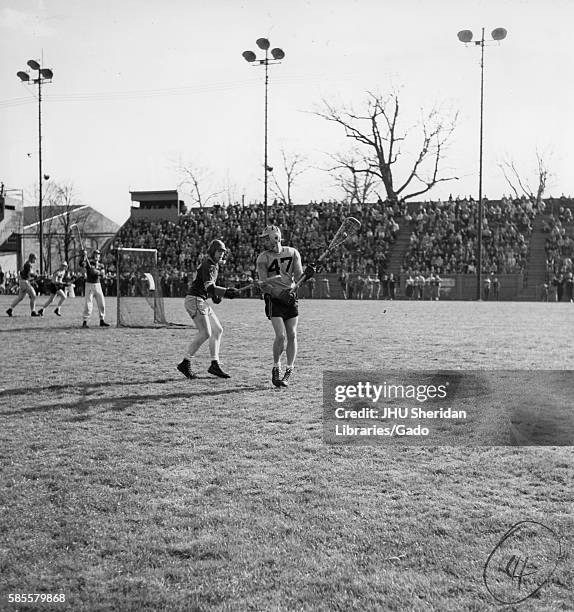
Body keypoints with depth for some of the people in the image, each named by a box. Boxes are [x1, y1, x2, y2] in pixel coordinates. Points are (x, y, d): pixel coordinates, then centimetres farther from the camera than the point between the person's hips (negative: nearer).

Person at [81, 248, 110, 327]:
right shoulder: (88, 263, -2)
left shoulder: (101, 265, 7)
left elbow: (102, 276, -6)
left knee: (102, 303, 6)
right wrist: (84, 256, -39)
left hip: (98, 285, 4)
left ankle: (102, 321, 16)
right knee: (88, 304, -9)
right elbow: (81, 264, -24)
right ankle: (85, 321, -5)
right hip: (89, 285, -4)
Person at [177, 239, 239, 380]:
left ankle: (215, 364, 11)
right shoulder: (207, 265, -14)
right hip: (194, 300, -10)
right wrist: (226, 292, -37)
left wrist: (214, 296, 9)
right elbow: (209, 287, -26)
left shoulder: (215, 265, 17)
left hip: (202, 302, 10)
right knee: (205, 333, -16)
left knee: (217, 330, 8)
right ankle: (185, 363, -13)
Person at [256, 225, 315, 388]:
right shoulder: (263, 258, -4)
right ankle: (276, 369, 7)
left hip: (291, 297, 3)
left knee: (292, 336, 1)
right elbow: (263, 284, -8)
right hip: (274, 299, -3)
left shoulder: (292, 253, 2)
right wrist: (280, 294, -21)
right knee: (281, 336, -13)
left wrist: (307, 273, -20)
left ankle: (289, 371, 15)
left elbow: (298, 277, 2)